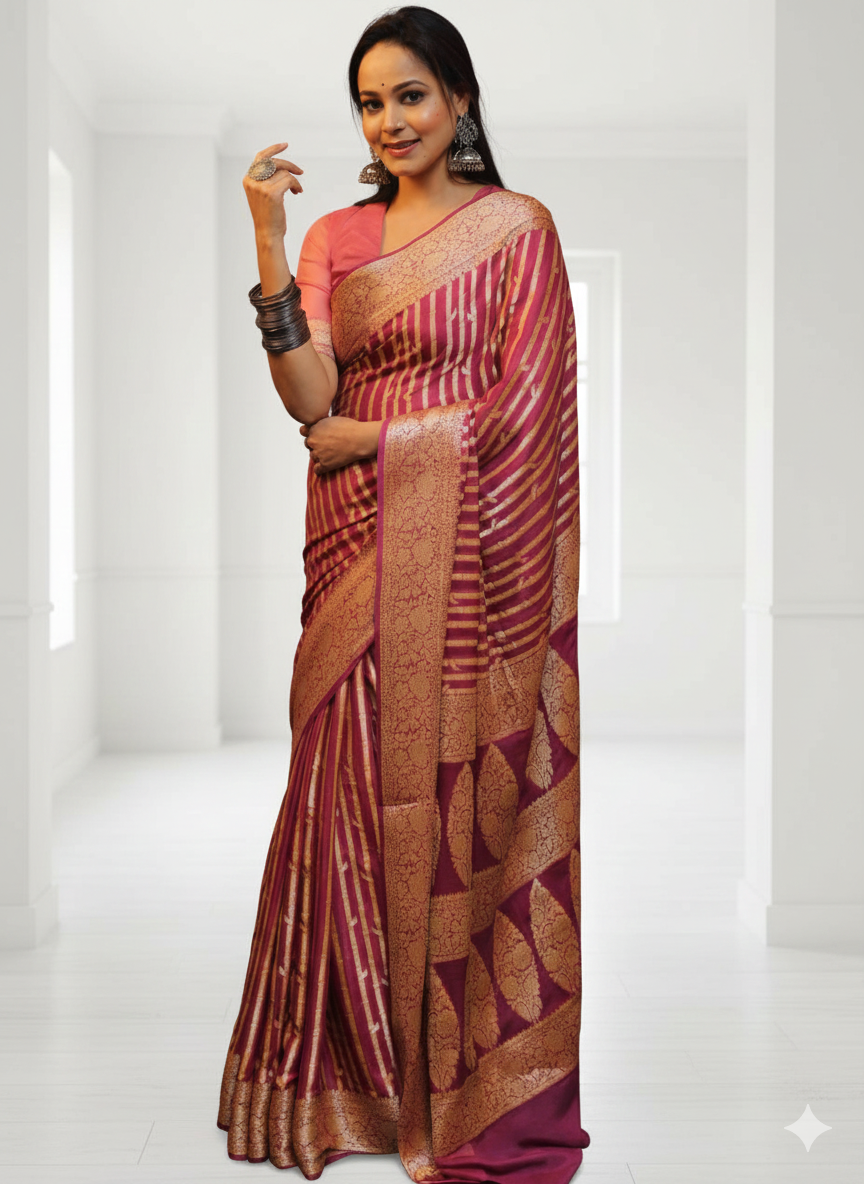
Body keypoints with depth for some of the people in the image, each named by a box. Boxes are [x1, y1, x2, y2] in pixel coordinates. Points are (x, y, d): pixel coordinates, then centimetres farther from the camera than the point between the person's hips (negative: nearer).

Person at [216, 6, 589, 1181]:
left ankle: (487, 1081, 16)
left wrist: (369, 437, -5)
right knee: (355, 794, 4)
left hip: (468, 555, -4)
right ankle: (360, 1066, 21)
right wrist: (269, 241, -11)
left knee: (470, 795, 0)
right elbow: (309, 396, -2)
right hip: (359, 551, 4)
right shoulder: (336, 236, 12)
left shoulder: (517, 226, 0)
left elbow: (519, 408, -7)